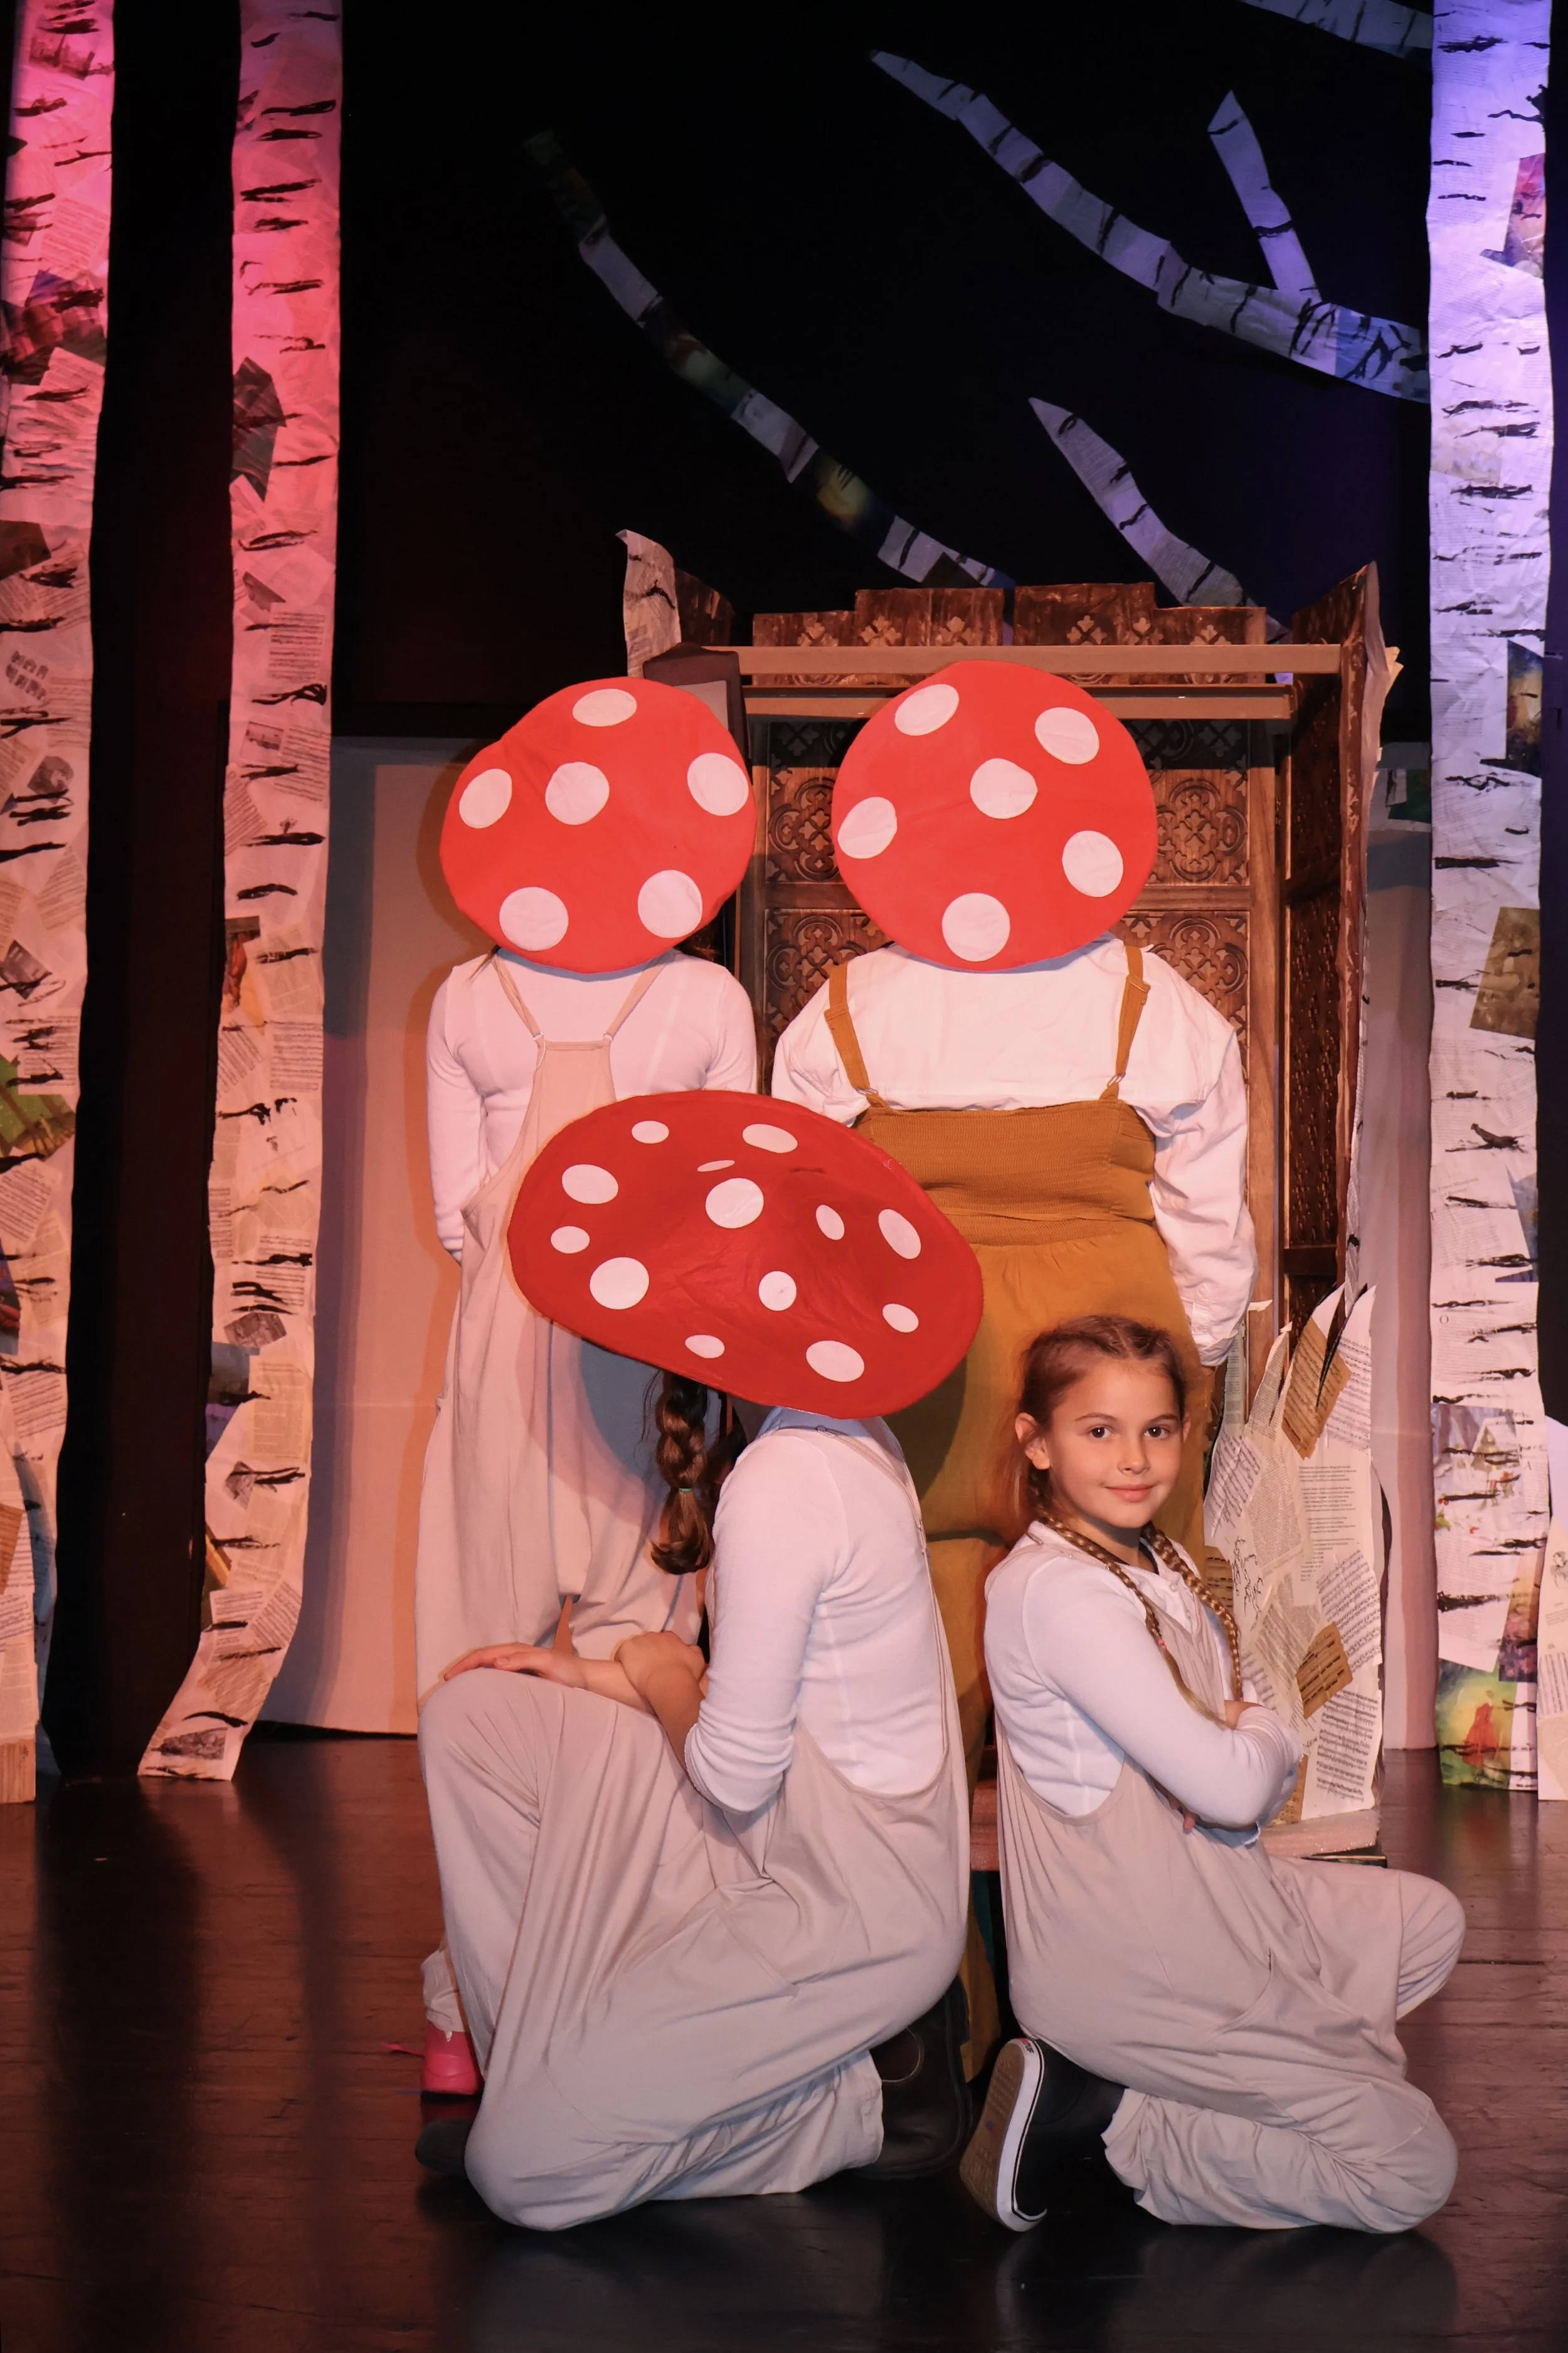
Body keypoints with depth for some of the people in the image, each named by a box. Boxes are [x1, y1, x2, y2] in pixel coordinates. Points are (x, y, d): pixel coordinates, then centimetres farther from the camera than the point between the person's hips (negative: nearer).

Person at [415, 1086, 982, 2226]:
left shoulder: (785, 1480, -25)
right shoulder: (852, 1437, 4)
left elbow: (735, 1772, -21)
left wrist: (664, 1681, -1)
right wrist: (607, 1676, 9)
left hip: (836, 1904, -10)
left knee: (524, 2170, -10)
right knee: (472, 1716, 10)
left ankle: (868, 2099, 0)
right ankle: (567, 2055, 13)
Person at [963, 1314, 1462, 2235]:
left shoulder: (1163, 1564, 8)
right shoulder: (1060, 1591, -22)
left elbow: (1260, 1768, 10)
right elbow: (1226, 1785, -25)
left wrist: (1248, 1758, -13)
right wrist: (1268, 1737, -3)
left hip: (1209, 1899, 9)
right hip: (1132, 1965, -9)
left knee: (1431, 1919, 25)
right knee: (1414, 2169, -6)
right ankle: (1110, 2118, -3)